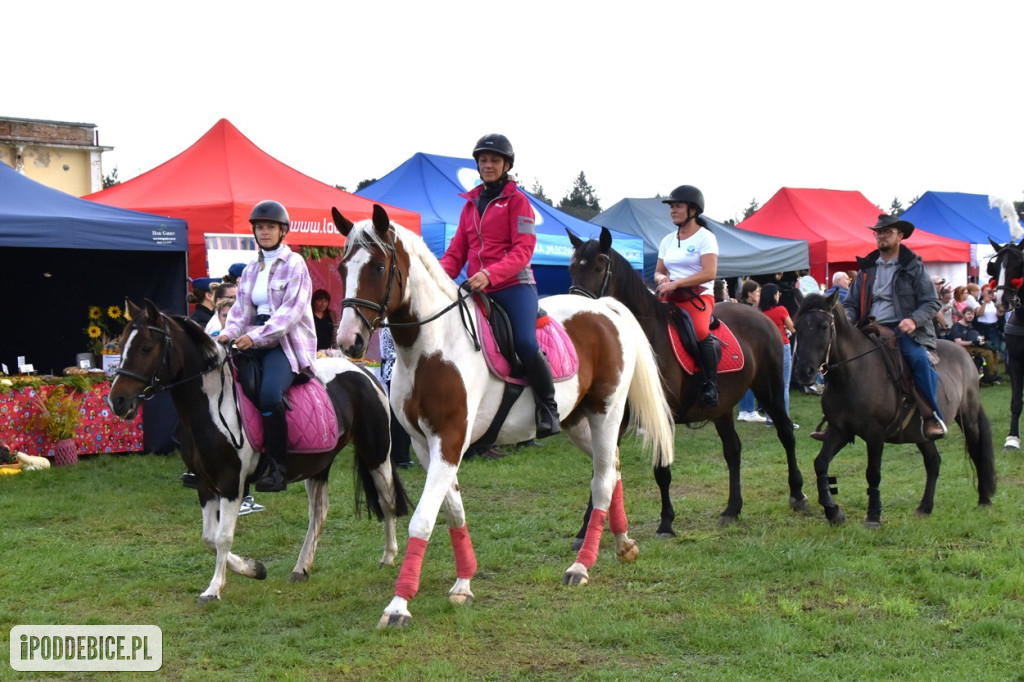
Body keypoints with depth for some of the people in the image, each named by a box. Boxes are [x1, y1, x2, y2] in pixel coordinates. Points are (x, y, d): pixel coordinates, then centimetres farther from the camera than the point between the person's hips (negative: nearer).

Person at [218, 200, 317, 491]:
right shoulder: (250, 270, 18)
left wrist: (256, 336, -23)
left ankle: (278, 467, -22)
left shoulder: (294, 264, -2)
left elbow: (292, 310, -13)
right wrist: (228, 334, -8)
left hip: (287, 343, -7)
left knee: (269, 393, -32)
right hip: (254, 344, 7)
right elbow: (240, 309, 14)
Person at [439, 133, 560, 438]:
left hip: (515, 286, -6)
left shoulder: (517, 200, 1)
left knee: (525, 344, -26)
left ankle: (548, 408, -9)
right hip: (477, 290, 6)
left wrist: (490, 274, -25)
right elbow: (457, 250, 16)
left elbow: (523, 250, -10)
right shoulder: (471, 203, 18)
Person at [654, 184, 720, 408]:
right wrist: (661, 278, -5)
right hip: (670, 298, 7)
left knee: (700, 331, -34)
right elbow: (658, 271, 21)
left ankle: (711, 384, -27)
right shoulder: (668, 240, 17)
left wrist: (675, 283, -20)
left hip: (699, 296, -7)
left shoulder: (705, 237, -3)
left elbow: (709, 273, -15)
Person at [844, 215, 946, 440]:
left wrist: (914, 320, -18)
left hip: (904, 329, -4)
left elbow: (931, 302, 1)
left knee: (919, 358, -32)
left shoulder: (913, 267, 7)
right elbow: (852, 303, 20)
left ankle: (933, 416, -22)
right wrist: (846, 318, -4)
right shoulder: (867, 268, 18)